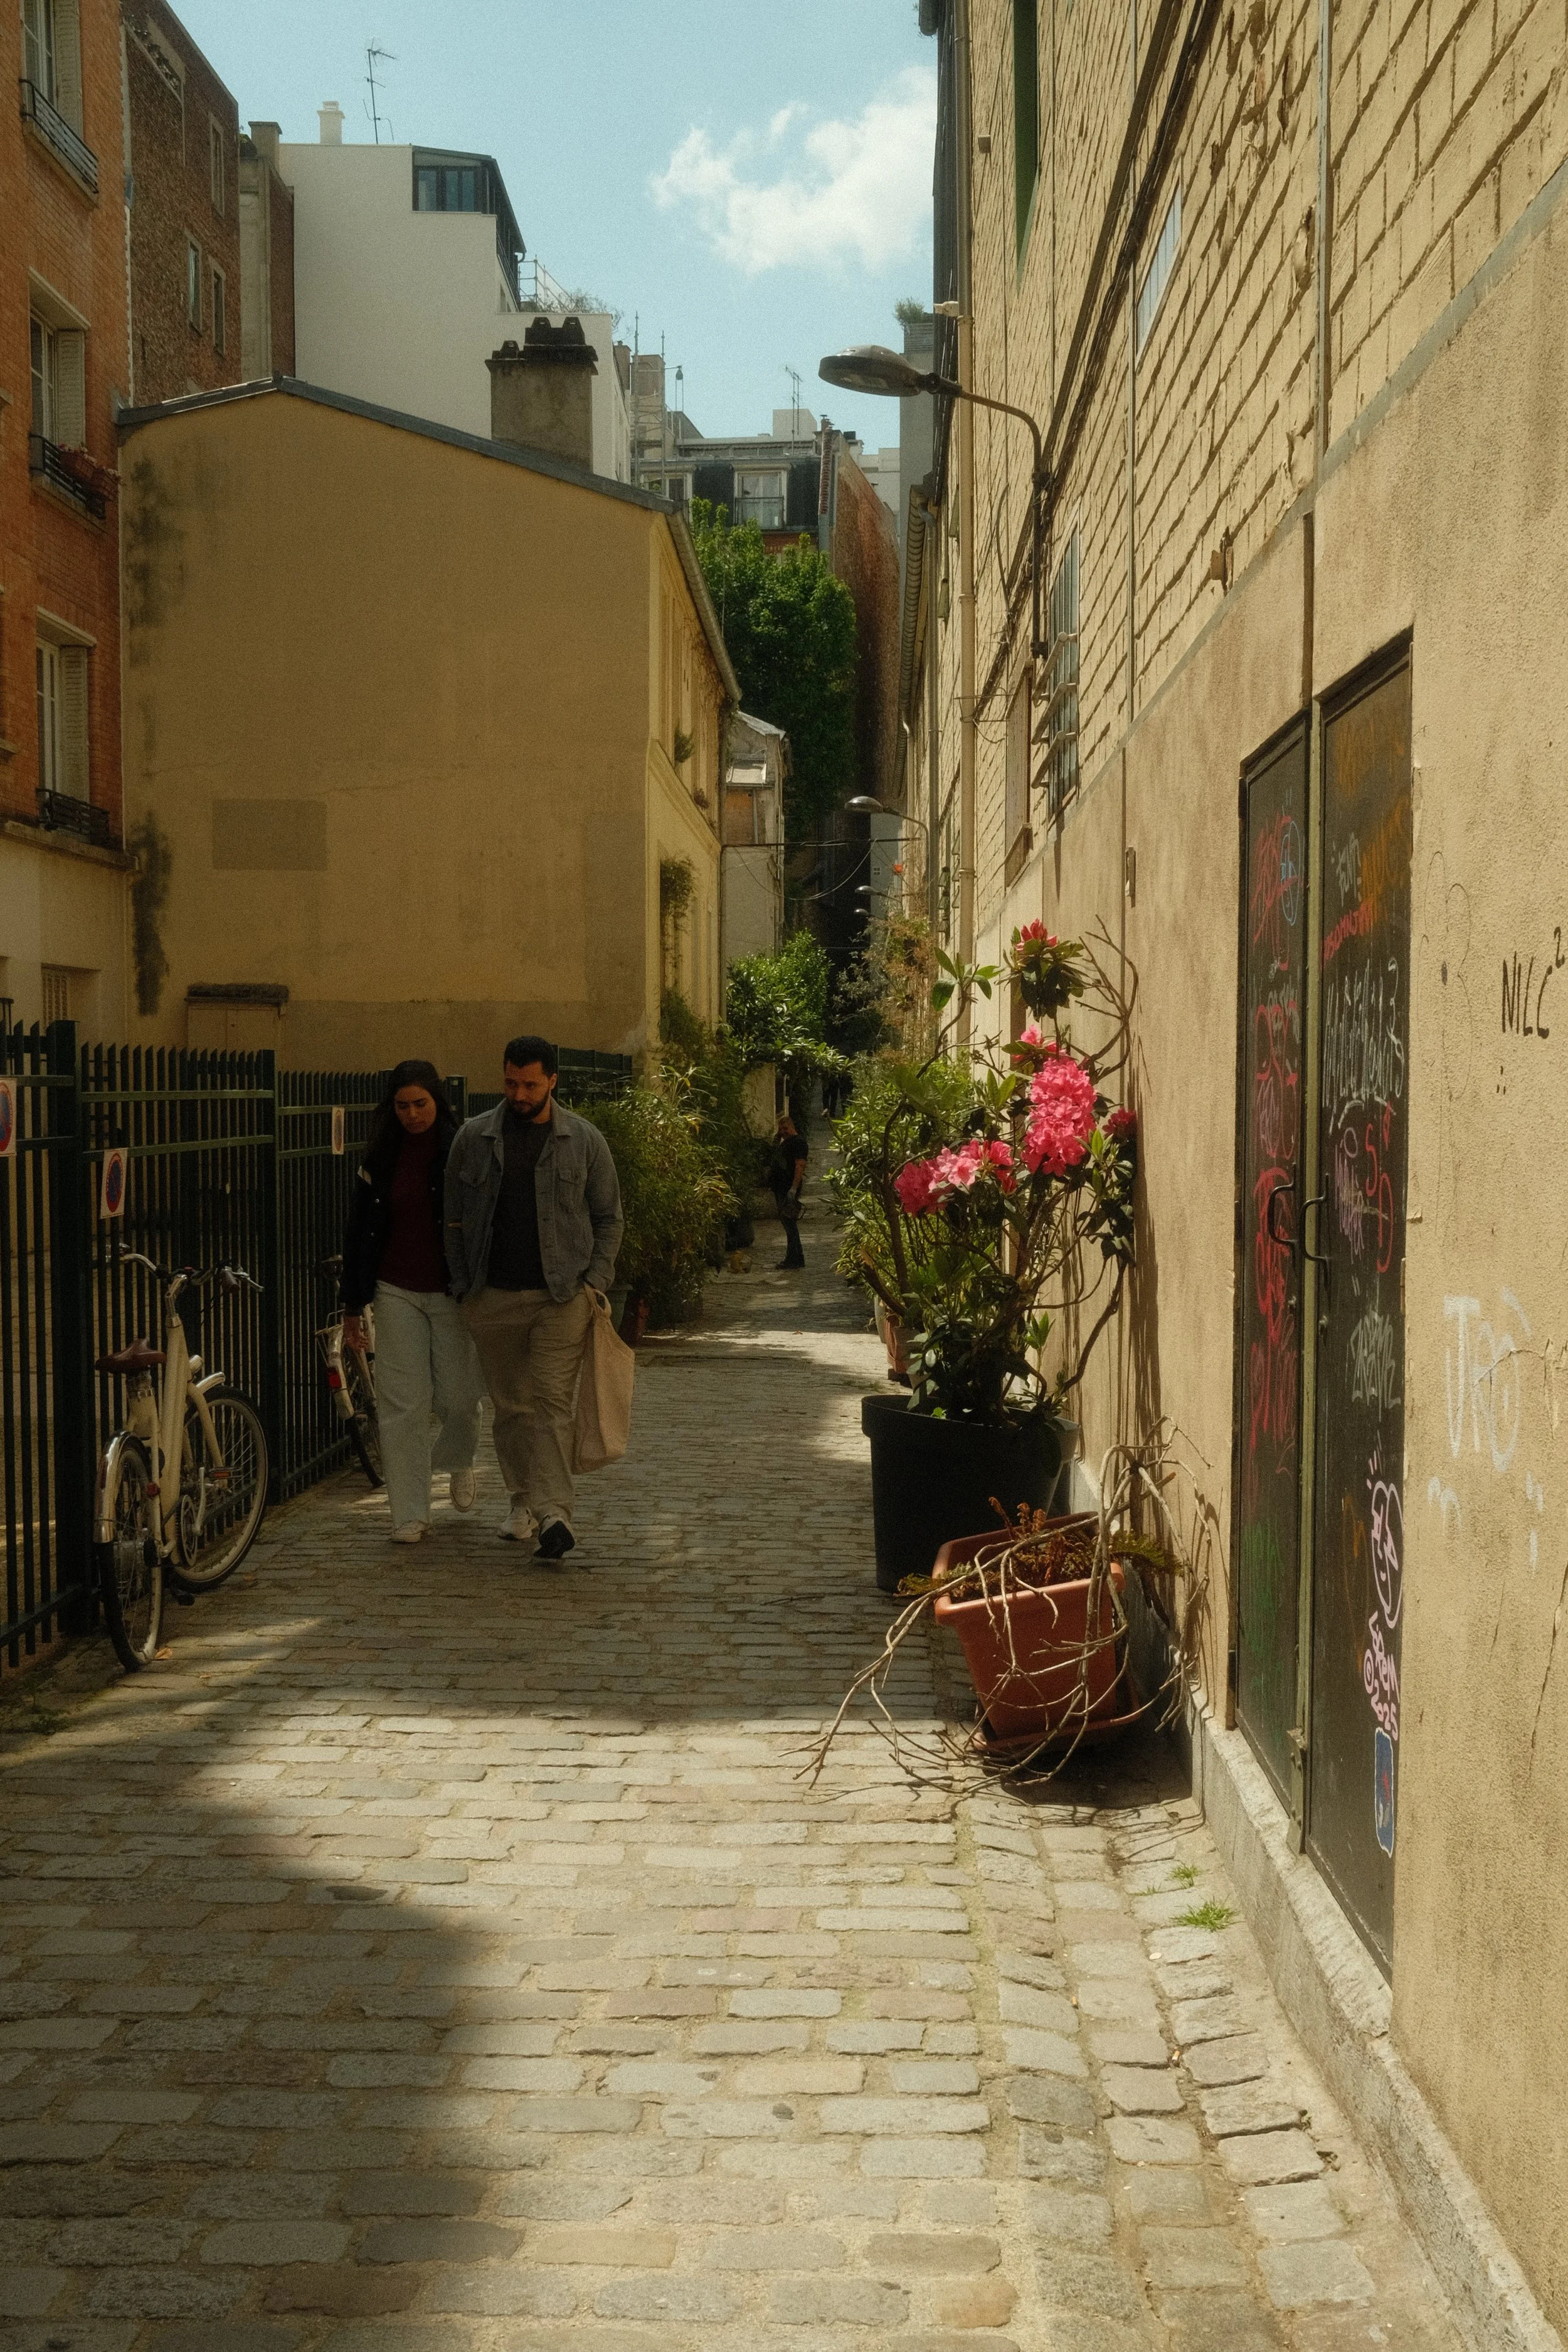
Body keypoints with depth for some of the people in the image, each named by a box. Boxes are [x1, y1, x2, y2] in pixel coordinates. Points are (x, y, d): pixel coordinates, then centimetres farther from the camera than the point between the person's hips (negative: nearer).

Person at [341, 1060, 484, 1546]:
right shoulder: (382, 1157, 6)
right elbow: (359, 1229, 10)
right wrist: (353, 1304, 8)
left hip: (451, 1292, -2)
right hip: (397, 1292, 2)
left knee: (458, 1398, 2)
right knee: (403, 1404, -2)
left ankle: (457, 1461, 36)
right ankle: (410, 1513, 5)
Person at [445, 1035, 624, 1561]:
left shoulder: (584, 1141, 4)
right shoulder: (473, 1137, 5)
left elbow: (608, 1217, 10)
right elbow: (455, 1216, 10)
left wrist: (594, 1282, -1)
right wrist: (462, 1283, 4)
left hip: (561, 1295, -2)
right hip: (494, 1296, 2)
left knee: (552, 1400, -10)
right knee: (511, 1404, 9)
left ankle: (555, 1513, -14)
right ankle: (523, 1501, 23)